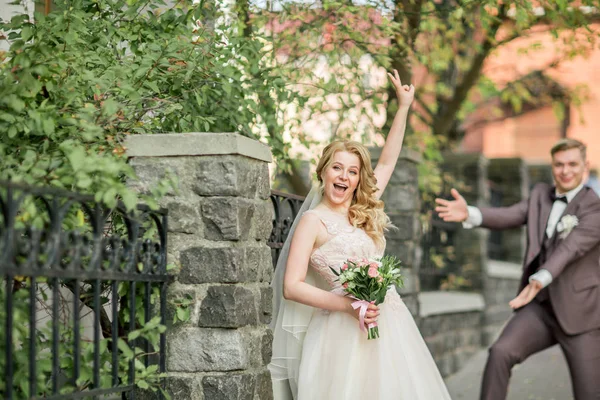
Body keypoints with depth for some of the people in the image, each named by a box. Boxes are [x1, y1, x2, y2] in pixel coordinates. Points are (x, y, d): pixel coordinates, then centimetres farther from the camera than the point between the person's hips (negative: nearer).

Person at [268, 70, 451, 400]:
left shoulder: (363, 212, 14)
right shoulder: (313, 220, -2)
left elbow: (387, 162, 26)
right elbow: (292, 286, -9)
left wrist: (403, 107, 26)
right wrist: (349, 305, -16)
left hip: (388, 326, 6)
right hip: (345, 331, -6)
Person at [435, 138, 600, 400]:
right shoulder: (540, 195, 9)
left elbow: (569, 248, -26)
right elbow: (509, 216, -9)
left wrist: (541, 279, -43)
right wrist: (469, 214, -29)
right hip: (540, 308, 4)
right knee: (500, 352, -20)